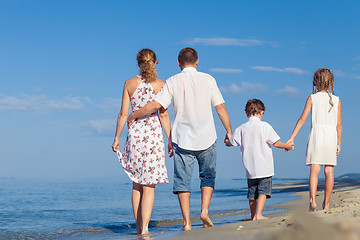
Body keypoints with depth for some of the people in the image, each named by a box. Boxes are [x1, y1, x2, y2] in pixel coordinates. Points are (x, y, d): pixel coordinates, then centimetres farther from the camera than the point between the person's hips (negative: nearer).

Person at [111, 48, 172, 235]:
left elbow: (123, 113, 0)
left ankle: (138, 227, 17)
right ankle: (144, 227, -10)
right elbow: (164, 116, -4)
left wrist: (116, 138, 8)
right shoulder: (160, 85, -2)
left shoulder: (129, 83, 2)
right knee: (149, 185, -1)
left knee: (137, 183, 13)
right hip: (153, 133, -2)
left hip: (135, 132, 2)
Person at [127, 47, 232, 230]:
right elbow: (220, 107, 1)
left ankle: (187, 223, 0)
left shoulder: (173, 82, 0)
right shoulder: (208, 79, 2)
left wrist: (133, 116, 7)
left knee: (182, 181, 4)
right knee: (208, 176, 18)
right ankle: (204, 211, 3)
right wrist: (229, 131, 10)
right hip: (206, 139, 1)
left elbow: (155, 105, -6)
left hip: (182, 139, 0)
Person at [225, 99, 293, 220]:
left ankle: (253, 216, 18)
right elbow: (276, 143, -8)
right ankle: (258, 214, -12)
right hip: (264, 167, -4)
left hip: (249, 168, 4)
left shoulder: (241, 128, 3)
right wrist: (287, 146, 10)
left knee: (252, 192, 12)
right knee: (263, 191, -1)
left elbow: (231, 143, 12)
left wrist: (227, 141, 36)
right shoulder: (265, 126, -8)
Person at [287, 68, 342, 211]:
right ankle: (326, 203, 8)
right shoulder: (336, 100, 9)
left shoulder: (312, 98, 3)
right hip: (331, 135, 2)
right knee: (329, 170, 4)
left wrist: (291, 138, 0)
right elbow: (339, 124, 9)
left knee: (314, 169, -6)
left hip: (317, 134, -2)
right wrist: (338, 143, 16)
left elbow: (302, 119, -1)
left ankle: (312, 200, -21)